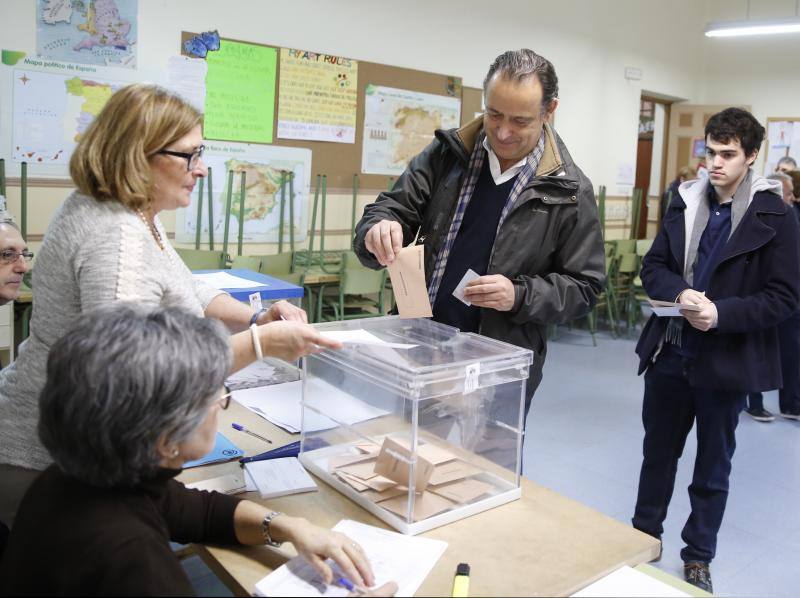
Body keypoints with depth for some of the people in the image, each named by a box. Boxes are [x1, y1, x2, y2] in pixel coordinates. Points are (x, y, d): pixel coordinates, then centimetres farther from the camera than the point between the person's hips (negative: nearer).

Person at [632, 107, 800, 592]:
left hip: (726, 362, -3)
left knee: (713, 467, 13)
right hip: (670, 353, 4)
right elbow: (653, 266, 4)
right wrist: (679, 293, -17)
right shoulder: (686, 202, 4)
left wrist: (722, 313, -24)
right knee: (658, 452, 17)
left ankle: (699, 557, 32)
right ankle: (645, 536, 37)